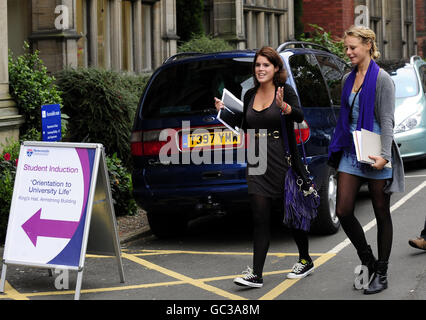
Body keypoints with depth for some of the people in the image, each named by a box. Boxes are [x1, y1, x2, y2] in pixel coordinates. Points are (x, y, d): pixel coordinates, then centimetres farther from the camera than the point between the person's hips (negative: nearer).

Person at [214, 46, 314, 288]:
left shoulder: (285, 91, -6)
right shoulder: (250, 95, 11)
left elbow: (300, 116, -22)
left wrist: (284, 106, -42)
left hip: (283, 160, -4)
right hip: (258, 163, 4)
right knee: (260, 218, -2)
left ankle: (306, 261, 27)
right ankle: (256, 274, -5)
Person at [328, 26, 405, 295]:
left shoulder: (382, 80, -10)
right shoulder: (348, 79, 11)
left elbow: (387, 120, -14)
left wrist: (385, 155, -23)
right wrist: (337, 149, 15)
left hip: (374, 154, -7)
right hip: (351, 152, 7)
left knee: (382, 214, 5)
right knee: (343, 211, 0)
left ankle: (381, 273, 14)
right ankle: (368, 260, 19)